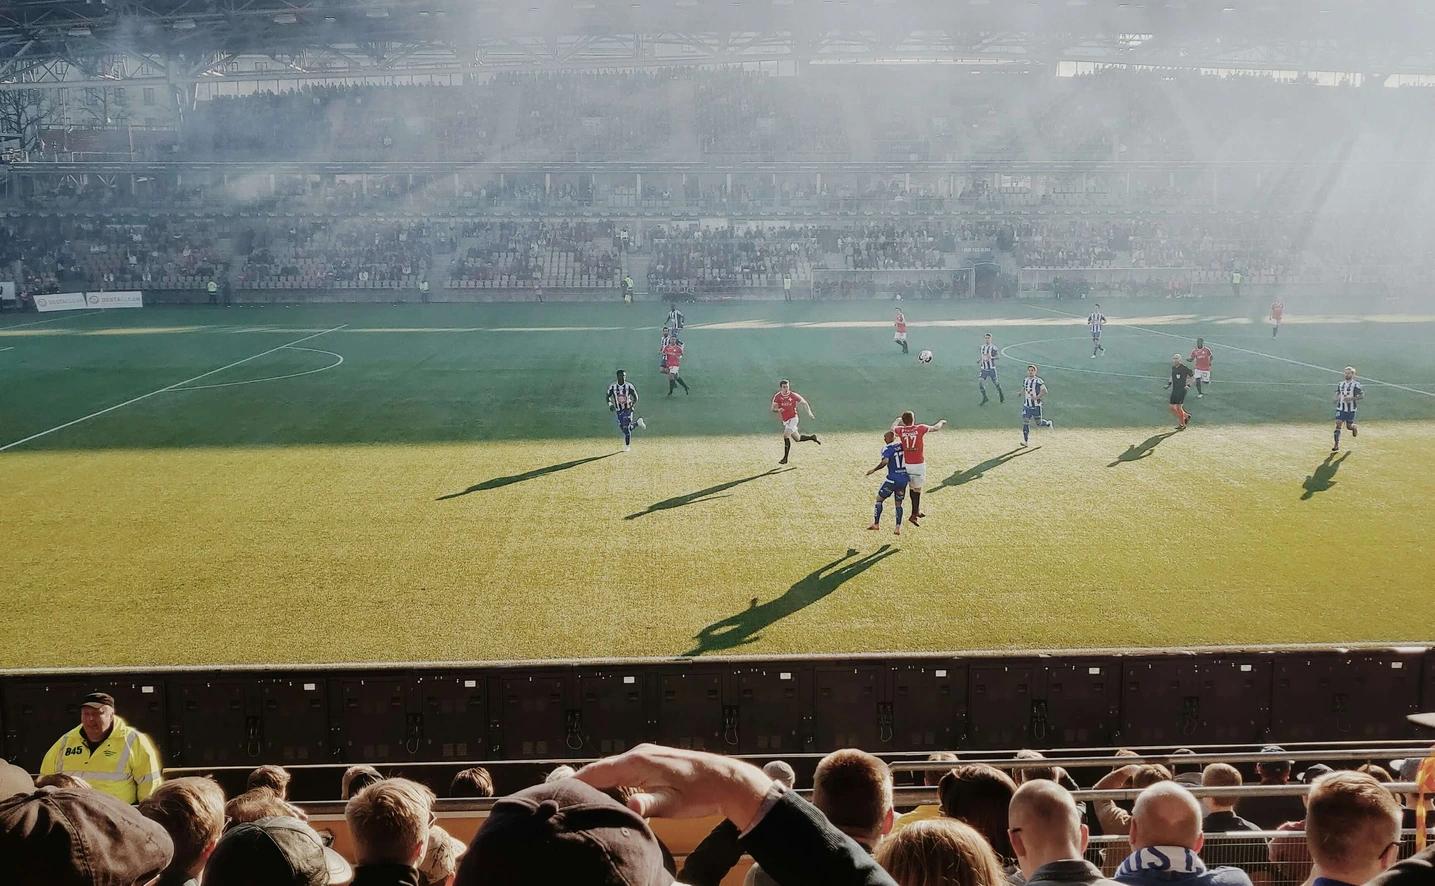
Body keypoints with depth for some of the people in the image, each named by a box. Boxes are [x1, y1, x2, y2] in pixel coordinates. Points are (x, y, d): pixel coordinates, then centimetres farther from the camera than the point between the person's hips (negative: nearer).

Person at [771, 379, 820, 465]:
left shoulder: (793, 395, -12)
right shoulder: (777, 397, -7)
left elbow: (804, 403, 0)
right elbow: (773, 408, -8)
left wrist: (809, 412, -12)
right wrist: (778, 410, -31)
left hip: (793, 419, -4)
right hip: (785, 420, 4)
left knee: (786, 436, -20)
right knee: (797, 439, 14)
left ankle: (785, 458, -16)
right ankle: (812, 437, 40)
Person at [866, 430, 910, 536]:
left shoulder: (887, 448, -10)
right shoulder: (903, 445, 7)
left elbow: (885, 461, -25)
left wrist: (874, 470, -15)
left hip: (893, 479, -5)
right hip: (904, 479, 5)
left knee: (879, 499, 13)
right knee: (898, 503, 16)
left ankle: (876, 524, 13)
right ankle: (898, 528, 6)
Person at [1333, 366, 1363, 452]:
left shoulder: (1356, 385, -7)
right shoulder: (1340, 384, 7)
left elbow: (1362, 395, -9)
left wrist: (1351, 398, -22)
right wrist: (1337, 398, 0)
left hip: (1351, 409, -3)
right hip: (1340, 408, 3)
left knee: (1349, 426, 5)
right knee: (1338, 424, -10)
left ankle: (1354, 427, 45)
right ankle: (1337, 445, -9)